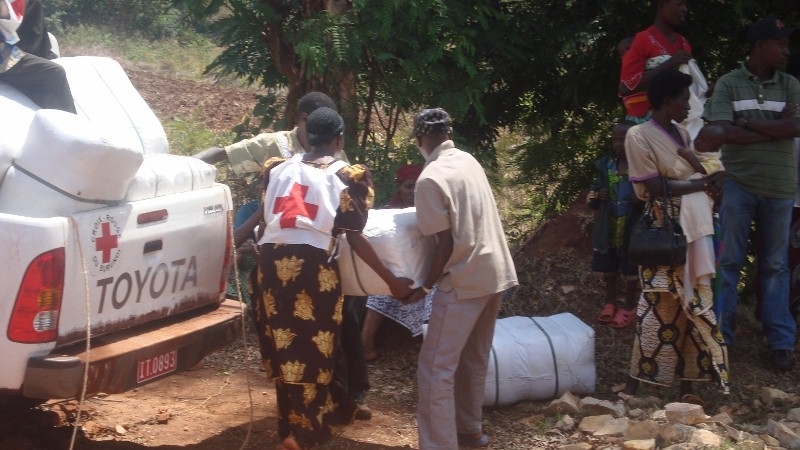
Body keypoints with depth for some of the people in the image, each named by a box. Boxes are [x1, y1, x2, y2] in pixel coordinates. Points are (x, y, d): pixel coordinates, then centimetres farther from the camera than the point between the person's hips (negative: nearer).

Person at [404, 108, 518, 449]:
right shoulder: (469, 160, 8)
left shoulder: (430, 179, -16)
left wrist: (425, 286, -5)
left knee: (436, 369, -5)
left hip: (464, 279, -9)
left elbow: (447, 243, -17)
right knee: (474, 359, 21)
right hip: (495, 271, 9)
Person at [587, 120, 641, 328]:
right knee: (608, 268, 16)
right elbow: (591, 200, 9)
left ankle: (629, 307, 22)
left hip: (632, 229, -4)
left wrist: (641, 200, -26)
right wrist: (596, 197, -13)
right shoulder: (605, 166, 2)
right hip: (608, 229, 4)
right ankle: (610, 303, 33)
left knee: (630, 270, 7)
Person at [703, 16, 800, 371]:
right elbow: (724, 132, -14)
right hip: (738, 185, -2)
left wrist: (749, 123, -11)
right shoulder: (728, 84, -2)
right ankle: (719, 335, 9)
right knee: (727, 261, 1)